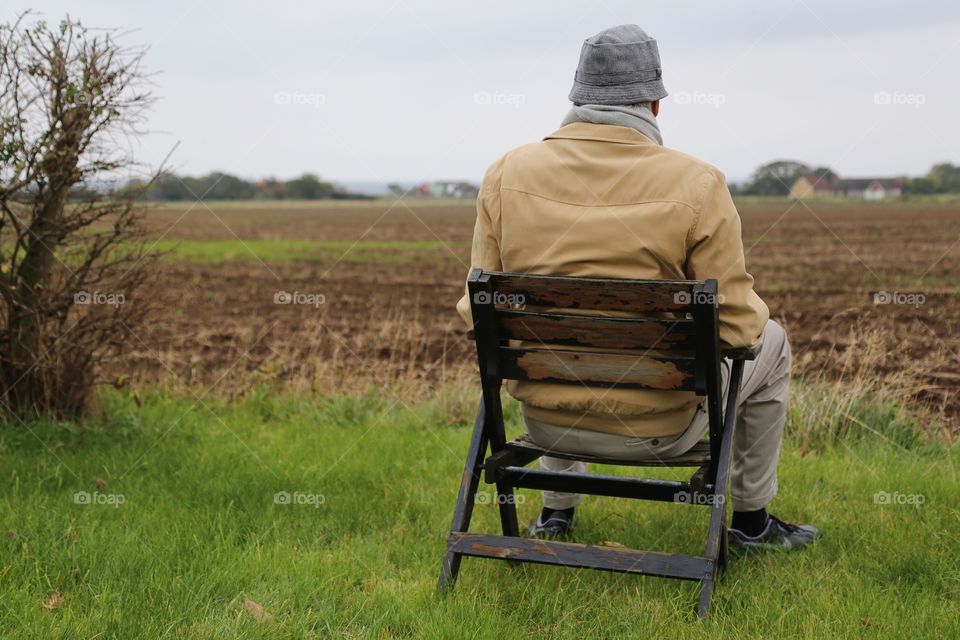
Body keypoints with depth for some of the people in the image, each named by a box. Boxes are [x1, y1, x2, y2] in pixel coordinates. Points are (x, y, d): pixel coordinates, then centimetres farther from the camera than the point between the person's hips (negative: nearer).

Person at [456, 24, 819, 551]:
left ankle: (557, 511, 43)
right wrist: (753, 315, 14)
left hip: (543, 418, 3)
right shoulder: (696, 184, -15)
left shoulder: (507, 173, -7)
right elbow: (735, 326, -11)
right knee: (770, 343, 25)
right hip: (656, 428, -3)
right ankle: (751, 520, 34)